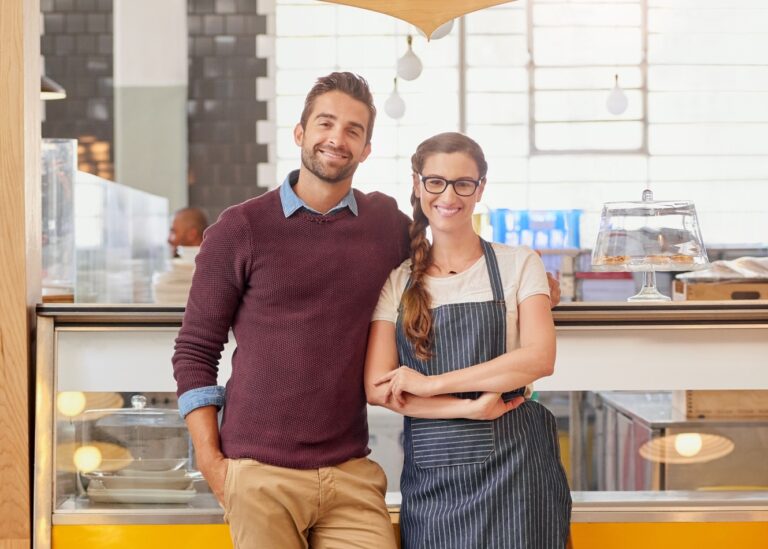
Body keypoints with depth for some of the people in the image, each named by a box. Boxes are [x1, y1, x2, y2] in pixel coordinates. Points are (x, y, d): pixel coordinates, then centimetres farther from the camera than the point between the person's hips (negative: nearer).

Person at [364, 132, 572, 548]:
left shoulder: (518, 264, 3)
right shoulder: (397, 281, 7)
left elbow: (539, 358, -9)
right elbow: (377, 388, -2)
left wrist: (431, 383, -12)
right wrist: (471, 408, -14)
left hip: (511, 464, -1)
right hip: (430, 473, 1)